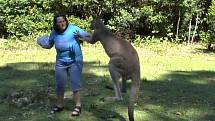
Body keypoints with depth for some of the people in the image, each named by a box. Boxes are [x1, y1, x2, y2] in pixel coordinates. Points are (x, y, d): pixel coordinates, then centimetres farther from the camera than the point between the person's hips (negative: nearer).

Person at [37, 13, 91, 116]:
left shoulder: (73, 29, -13)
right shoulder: (54, 33, 0)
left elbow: (88, 37, -16)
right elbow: (49, 45, 16)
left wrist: (80, 36, -37)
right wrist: (43, 44, -6)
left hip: (74, 61, -4)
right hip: (61, 62, 5)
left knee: (75, 83, -6)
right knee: (59, 84, 10)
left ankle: (78, 106, 6)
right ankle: (59, 105, 28)